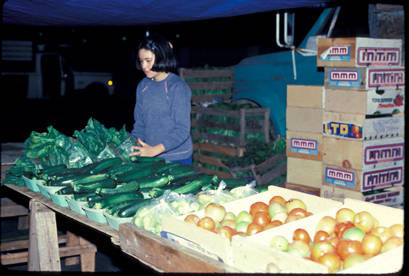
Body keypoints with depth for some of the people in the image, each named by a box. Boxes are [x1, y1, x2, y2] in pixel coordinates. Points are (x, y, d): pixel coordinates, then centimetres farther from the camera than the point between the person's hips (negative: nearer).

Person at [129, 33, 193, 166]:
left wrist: (156, 149, -27)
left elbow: (182, 130, -18)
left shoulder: (178, 87, -13)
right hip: (150, 158, 5)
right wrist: (131, 146, -5)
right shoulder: (143, 86, 7)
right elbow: (139, 124, 11)